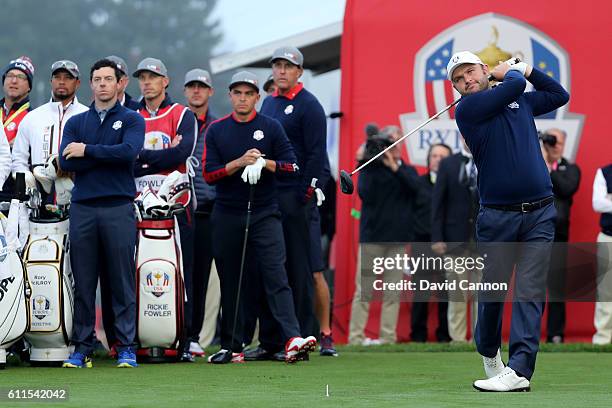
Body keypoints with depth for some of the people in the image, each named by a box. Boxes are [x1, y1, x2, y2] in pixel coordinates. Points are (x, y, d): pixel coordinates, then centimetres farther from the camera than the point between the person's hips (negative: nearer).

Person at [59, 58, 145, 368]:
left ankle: (126, 347, 1)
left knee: (122, 281, -2)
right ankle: (82, 347, 8)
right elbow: (66, 161, -1)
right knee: (83, 282, 3)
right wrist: (109, 157, -6)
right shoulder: (76, 122, 15)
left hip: (119, 207, -2)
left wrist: (87, 151, -7)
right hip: (82, 208, 3)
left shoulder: (132, 120, 8)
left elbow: (129, 152, -13)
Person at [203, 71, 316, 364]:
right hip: (227, 216, 2)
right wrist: (240, 162, -14)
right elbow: (209, 174, -1)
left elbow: (291, 166, 2)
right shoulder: (216, 130, 7)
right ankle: (231, 346, 12)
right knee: (230, 282, 6)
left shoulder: (271, 127, 5)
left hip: (264, 215, -2)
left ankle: (292, 340, -24)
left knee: (275, 275, -13)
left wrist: (264, 163, -15)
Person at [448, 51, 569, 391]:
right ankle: (489, 353, 27)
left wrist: (527, 69, 20)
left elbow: (559, 95, 31)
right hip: (498, 216, -2)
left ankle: (519, 369, -16)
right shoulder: (467, 109, 0)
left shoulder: (521, 101, 15)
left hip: (539, 213, 2)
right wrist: (512, 73, 10)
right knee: (492, 290, 2)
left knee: (530, 292, -9)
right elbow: (512, 87, -11)